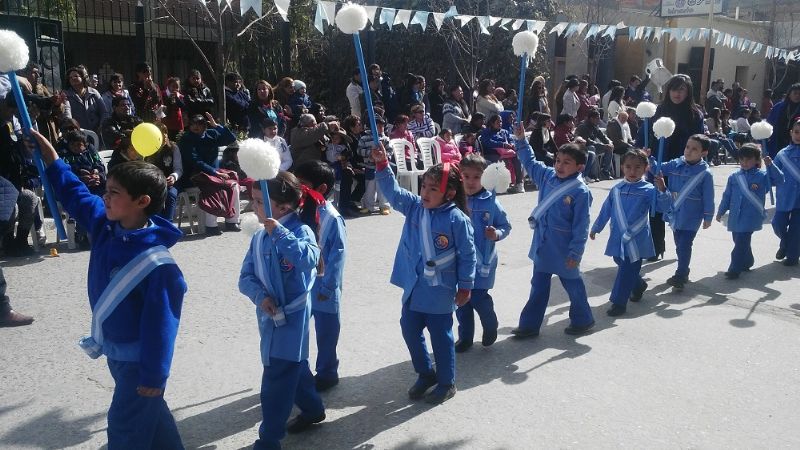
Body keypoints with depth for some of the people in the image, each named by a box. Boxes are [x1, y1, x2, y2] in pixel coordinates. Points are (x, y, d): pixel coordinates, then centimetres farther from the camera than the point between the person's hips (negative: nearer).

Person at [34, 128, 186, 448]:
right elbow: (75, 195, 13)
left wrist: (153, 374, -20)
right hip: (114, 348, 8)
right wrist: (50, 159, 8)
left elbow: (160, 322, -25)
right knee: (147, 412, 24)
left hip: (138, 357, -8)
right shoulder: (105, 225, -7)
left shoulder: (156, 262, -30)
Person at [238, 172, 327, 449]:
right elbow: (246, 277, 1)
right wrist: (260, 296, -18)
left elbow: (309, 259, -36)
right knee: (293, 366, 23)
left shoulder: (301, 229, -15)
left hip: (292, 315, -7)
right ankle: (313, 409, 46)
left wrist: (279, 232, -39)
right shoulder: (259, 237, 5)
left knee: (276, 379, -2)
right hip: (269, 315, 7)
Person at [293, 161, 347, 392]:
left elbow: (338, 255, -17)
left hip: (322, 289, -6)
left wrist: (328, 286, -15)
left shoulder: (332, 219, -18)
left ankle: (326, 374, 31)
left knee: (326, 334, 12)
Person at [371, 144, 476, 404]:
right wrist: (382, 165, -20)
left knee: (440, 336, 8)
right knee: (410, 331, 15)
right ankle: (425, 374, 37)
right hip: (413, 287, 6)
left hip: (440, 291, -6)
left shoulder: (457, 219, -16)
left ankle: (446, 383, 27)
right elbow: (392, 191, -5)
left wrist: (465, 286, -6)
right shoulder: (414, 206, -2)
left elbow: (467, 255, -10)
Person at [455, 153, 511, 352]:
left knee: (478, 297, -5)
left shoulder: (490, 202, -10)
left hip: (483, 260, -3)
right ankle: (465, 336, 29)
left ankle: (490, 326, 27)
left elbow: (506, 226, 1)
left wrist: (497, 234, -18)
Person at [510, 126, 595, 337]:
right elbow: (531, 163, 16)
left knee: (572, 284, 14)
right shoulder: (547, 175, -1)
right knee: (538, 286, 15)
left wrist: (576, 252, -16)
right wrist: (521, 141, 7)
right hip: (542, 244, 6)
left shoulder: (581, 191, -20)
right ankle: (530, 324, 25)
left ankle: (583, 320, 35)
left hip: (564, 249, -6)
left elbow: (581, 225, -18)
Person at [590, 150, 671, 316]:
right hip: (618, 238, 5)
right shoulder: (617, 189, 5)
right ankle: (639, 285, 44)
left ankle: (618, 302, 5)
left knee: (627, 271, -4)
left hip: (637, 239, -5)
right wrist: (596, 228, 18)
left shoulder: (648, 190, -8)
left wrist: (662, 190, -38)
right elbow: (606, 210, 13)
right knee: (621, 263, 17)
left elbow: (663, 205, -21)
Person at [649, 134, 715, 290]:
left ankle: (680, 276, 8)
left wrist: (708, 217, -6)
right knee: (679, 245, 17)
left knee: (684, 246, -3)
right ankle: (683, 272, 33)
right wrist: (649, 159, -14)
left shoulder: (705, 173, -13)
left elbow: (708, 197, -9)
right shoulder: (675, 164, -3)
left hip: (691, 217, -5)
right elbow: (657, 170, 5)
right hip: (675, 214, 5)